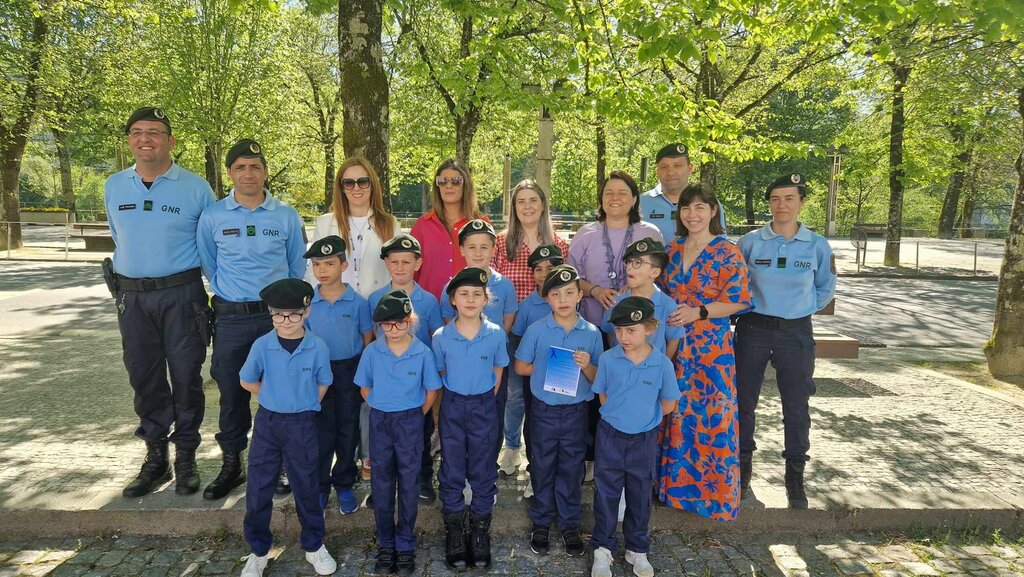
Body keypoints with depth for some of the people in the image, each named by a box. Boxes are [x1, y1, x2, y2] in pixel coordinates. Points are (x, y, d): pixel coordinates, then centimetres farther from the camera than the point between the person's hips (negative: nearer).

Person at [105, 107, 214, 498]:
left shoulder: (195, 188, -3)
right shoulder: (113, 187, 8)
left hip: (181, 296, -3)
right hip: (132, 297, 4)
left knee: (185, 377, 4)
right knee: (144, 378, 10)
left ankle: (186, 457, 18)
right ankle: (155, 457, 24)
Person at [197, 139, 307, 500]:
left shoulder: (286, 216, 2)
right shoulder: (212, 217, 2)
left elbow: (297, 268, 11)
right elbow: (209, 266, 14)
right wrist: (231, 295, 14)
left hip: (277, 316, 0)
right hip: (231, 319, 1)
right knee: (232, 394, 9)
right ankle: (232, 464, 26)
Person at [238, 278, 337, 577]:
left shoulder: (317, 347, -12)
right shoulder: (262, 345, -10)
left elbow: (323, 384, 3)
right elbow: (247, 381, 4)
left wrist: (304, 406, 4)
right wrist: (276, 399, 6)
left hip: (302, 424, -1)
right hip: (267, 421, 1)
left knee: (306, 487, 10)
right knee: (258, 488, 7)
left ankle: (314, 546, 29)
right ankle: (258, 552, 26)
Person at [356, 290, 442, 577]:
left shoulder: (422, 352, -11)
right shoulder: (372, 352, -6)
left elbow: (431, 391, -1)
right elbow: (365, 388, 6)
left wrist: (414, 418, 0)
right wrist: (381, 412, 3)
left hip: (410, 422, -1)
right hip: (379, 421, 2)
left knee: (409, 484, 8)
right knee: (382, 484, 11)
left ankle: (405, 545, 22)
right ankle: (385, 543, 26)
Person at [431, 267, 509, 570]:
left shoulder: (496, 334, -10)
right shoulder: (441, 337, -10)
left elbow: (498, 370, 4)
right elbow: (439, 373, 4)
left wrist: (485, 400, 5)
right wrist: (457, 400, 5)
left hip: (484, 407, 0)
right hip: (452, 407, 0)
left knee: (483, 471, 10)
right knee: (451, 471, 10)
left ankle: (480, 531, 28)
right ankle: (454, 531, 27)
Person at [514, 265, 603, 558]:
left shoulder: (592, 334, -4)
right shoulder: (537, 330, -7)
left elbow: (598, 380, 1)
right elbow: (520, 367, 1)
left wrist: (586, 366, -20)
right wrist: (550, 367, -8)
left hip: (576, 412, 1)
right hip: (544, 410, 0)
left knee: (571, 469, 12)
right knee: (542, 468, 13)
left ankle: (570, 525, 29)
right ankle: (541, 523, 30)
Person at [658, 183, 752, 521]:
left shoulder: (727, 253, -6)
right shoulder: (672, 251, 9)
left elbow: (738, 301, -9)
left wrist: (698, 312, -19)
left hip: (712, 347, -4)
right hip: (674, 344, 5)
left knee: (713, 415, 0)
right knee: (677, 414, 11)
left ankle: (715, 489, 17)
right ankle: (677, 482, 27)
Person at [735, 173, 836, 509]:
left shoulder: (817, 246, -1)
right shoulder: (750, 242, -3)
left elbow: (826, 288, 14)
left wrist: (803, 309, 8)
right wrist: (749, 305, 3)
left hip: (796, 333, 0)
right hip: (753, 329, 0)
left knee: (796, 406, 5)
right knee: (743, 401, 6)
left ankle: (795, 476, 20)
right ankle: (743, 466, 24)